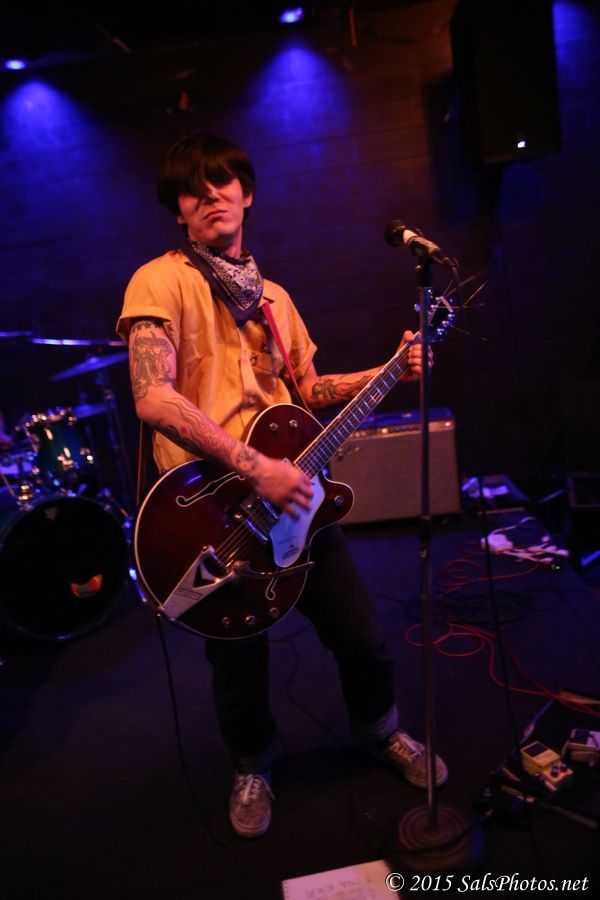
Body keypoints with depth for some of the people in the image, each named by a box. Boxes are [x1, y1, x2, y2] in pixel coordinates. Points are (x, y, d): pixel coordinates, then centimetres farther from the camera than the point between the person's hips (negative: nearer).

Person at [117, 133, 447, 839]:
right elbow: (154, 399, -23)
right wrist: (255, 469, -27)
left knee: (363, 638, 12)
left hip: (292, 495, 6)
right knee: (241, 667, 11)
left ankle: (380, 731, 44)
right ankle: (252, 767, 43)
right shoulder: (160, 281, -9)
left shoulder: (271, 296, 15)